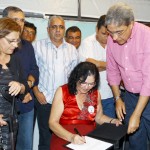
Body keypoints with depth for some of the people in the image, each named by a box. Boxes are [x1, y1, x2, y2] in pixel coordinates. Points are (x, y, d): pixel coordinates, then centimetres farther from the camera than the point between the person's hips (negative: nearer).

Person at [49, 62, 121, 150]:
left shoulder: (95, 94, 8)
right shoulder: (62, 92, -3)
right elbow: (53, 123, -7)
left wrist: (112, 121, 4)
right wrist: (71, 137, -21)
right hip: (65, 139, -3)